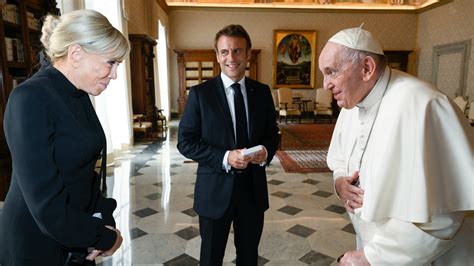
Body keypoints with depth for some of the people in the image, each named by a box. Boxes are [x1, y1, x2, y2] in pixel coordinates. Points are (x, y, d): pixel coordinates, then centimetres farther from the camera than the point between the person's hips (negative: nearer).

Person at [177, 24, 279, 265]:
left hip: (253, 190, 3)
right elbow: (185, 141, -10)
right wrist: (225, 157, -22)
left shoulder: (262, 92, 2)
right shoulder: (200, 93, -8)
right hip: (215, 190, -2)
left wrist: (266, 151, -15)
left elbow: (272, 134, 9)